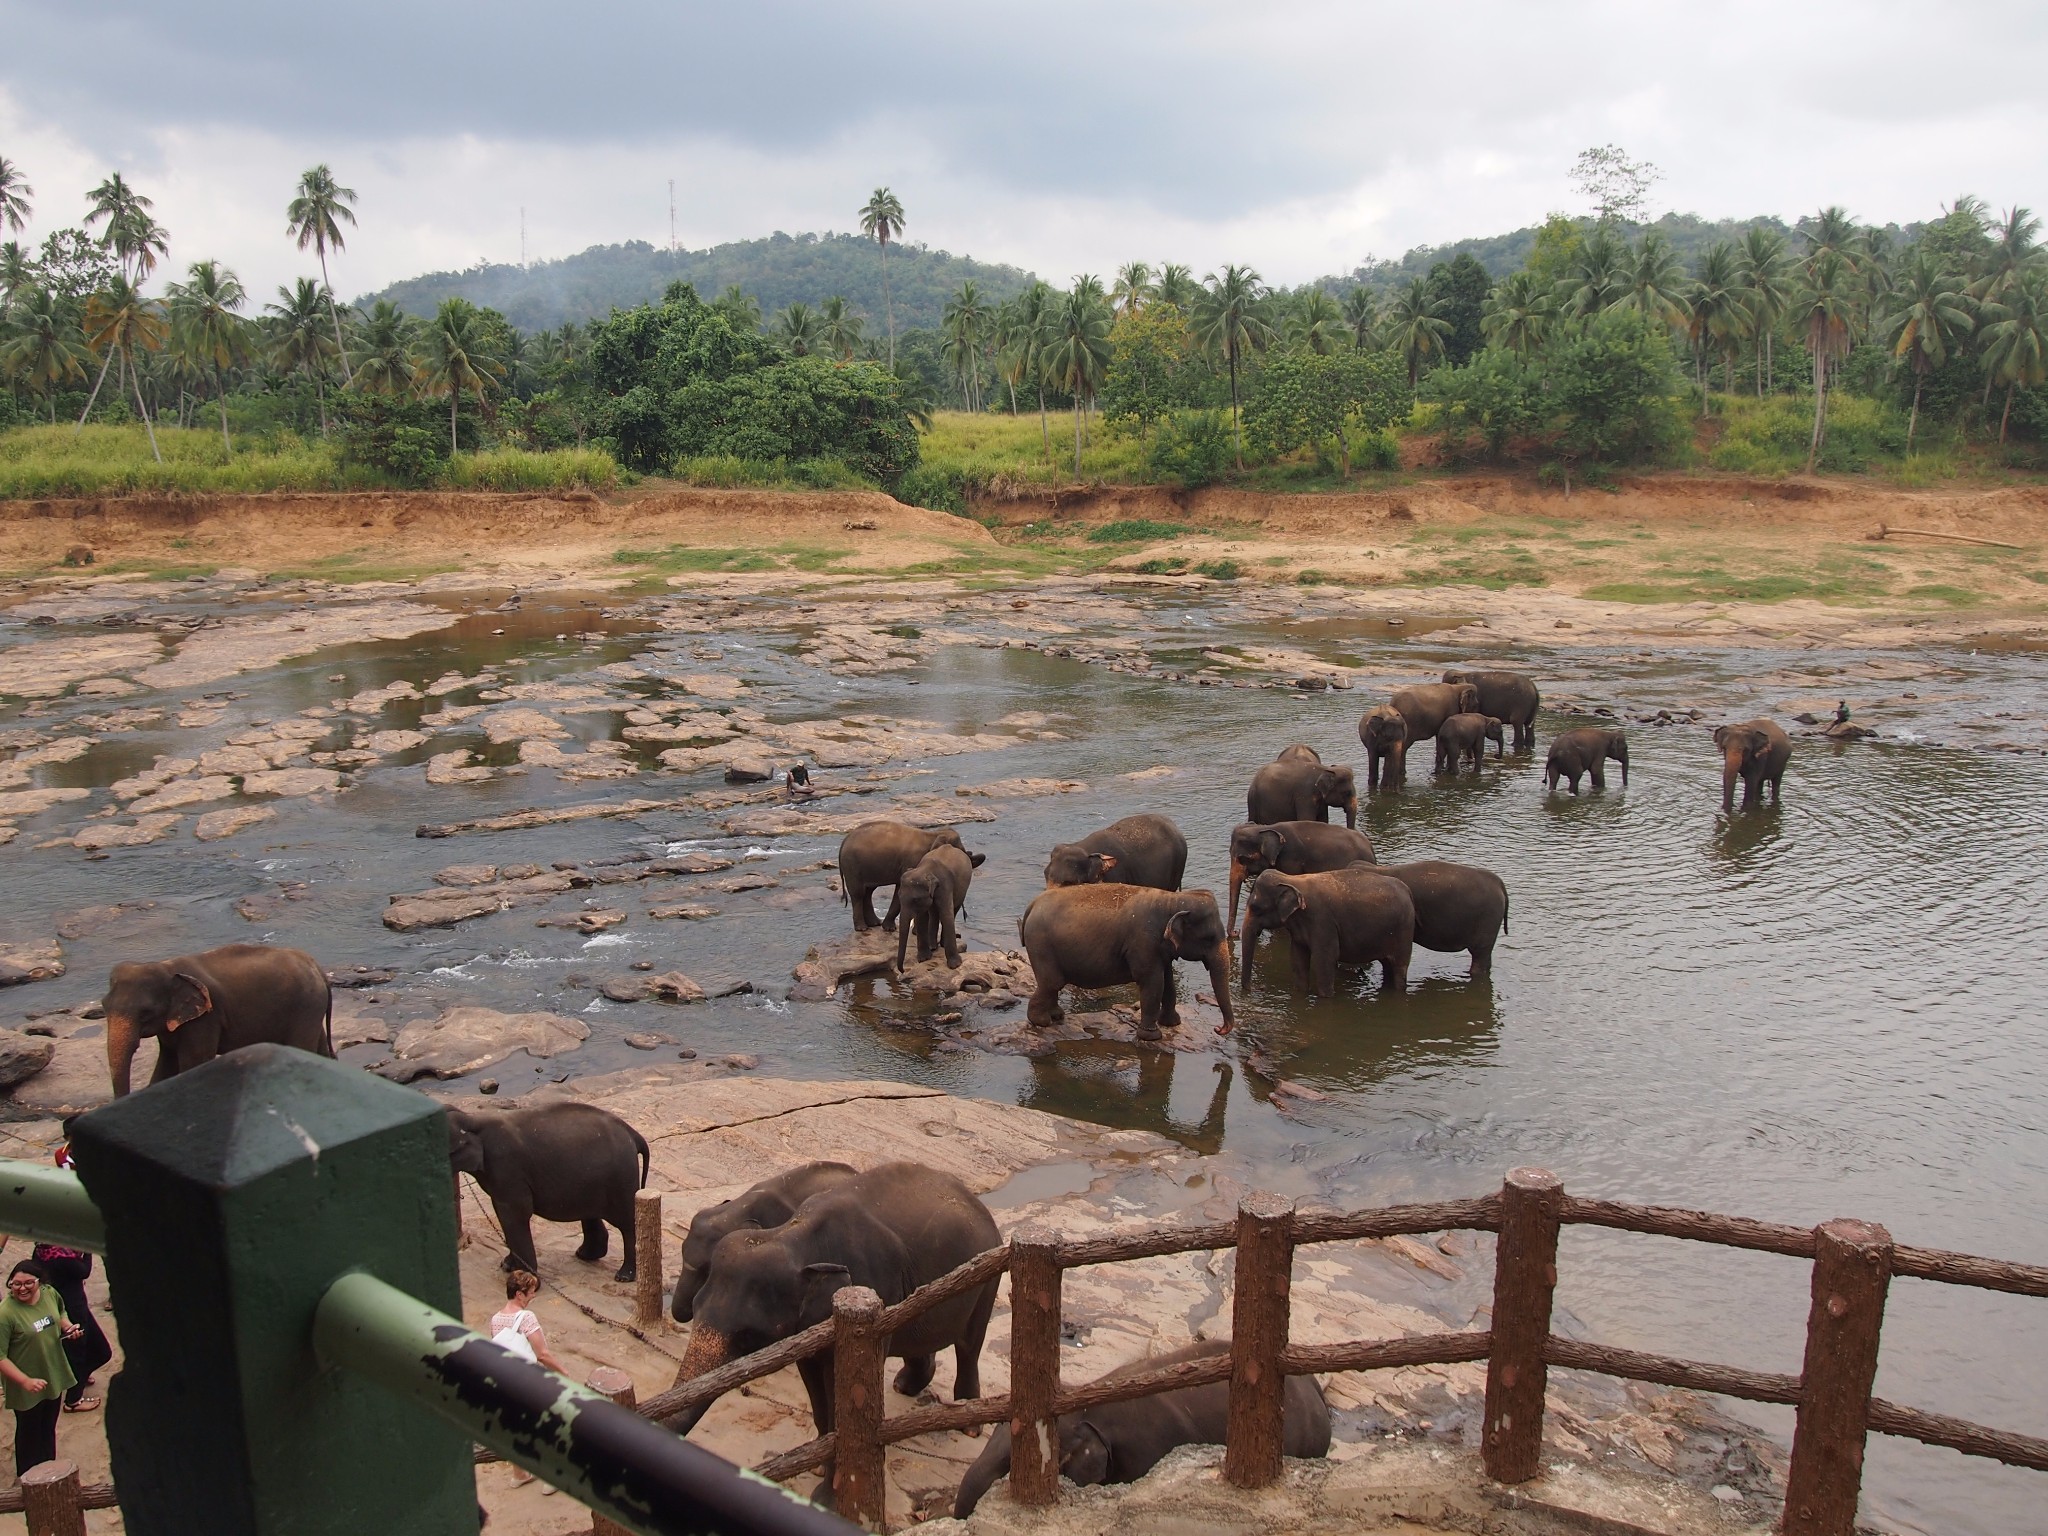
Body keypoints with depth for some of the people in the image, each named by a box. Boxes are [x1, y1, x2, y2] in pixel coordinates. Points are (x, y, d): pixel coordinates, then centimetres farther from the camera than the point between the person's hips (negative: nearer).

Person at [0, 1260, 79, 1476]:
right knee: (29, 1434, 13)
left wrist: (69, 1326, -6)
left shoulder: (50, 1293, -7)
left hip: (54, 1377, 6)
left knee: (48, 1430, 23)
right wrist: (26, 1381, -29)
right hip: (26, 1388, -6)